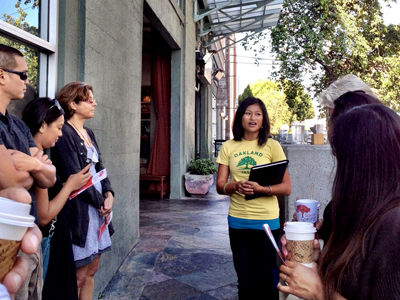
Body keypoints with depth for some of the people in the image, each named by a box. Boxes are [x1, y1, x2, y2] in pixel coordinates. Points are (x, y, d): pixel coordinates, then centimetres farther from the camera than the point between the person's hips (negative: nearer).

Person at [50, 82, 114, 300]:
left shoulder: (89, 134, 15)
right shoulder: (65, 134, -12)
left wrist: (109, 194, -1)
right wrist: (100, 202, -8)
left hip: (98, 209, 8)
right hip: (80, 212, -8)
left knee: (91, 271, 15)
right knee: (79, 276, 1)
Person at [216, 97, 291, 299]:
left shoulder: (272, 146, -5)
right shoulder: (228, 147, 3)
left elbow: (286, 188, -6)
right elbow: (220, 185, 2)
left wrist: (260, 189, -24)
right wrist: (235, 186, -19)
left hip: (266, 221, -2)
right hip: (237, 220, 2)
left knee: (266, 279, 11)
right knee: (245, 280, 16)